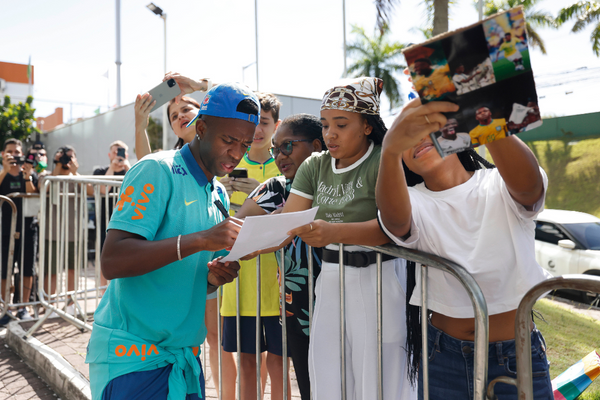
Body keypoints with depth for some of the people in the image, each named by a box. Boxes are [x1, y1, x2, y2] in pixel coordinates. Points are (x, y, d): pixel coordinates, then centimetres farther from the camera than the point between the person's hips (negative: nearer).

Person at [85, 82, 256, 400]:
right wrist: (200, 239, -30)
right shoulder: (157, 171, -13)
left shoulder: (219, 195, 10)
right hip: (131, 356, -7)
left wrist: (214, 277, -6)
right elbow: (112, 261, -23)